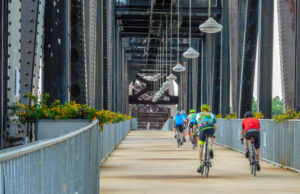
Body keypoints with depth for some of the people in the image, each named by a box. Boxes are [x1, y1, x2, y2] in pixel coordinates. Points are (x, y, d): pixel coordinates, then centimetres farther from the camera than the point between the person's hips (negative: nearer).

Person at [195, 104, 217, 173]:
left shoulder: (198, 115, 32)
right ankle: (211, 149, 10)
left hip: (202, 130, 0)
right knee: (212, 137, 36)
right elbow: (215, 127, 27)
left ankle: (200, 165, 7)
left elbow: (194, 127, 36)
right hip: (210, 129, 0)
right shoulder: (211, 115, 30)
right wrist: (213, 134, 44)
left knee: (201, 147, 13)